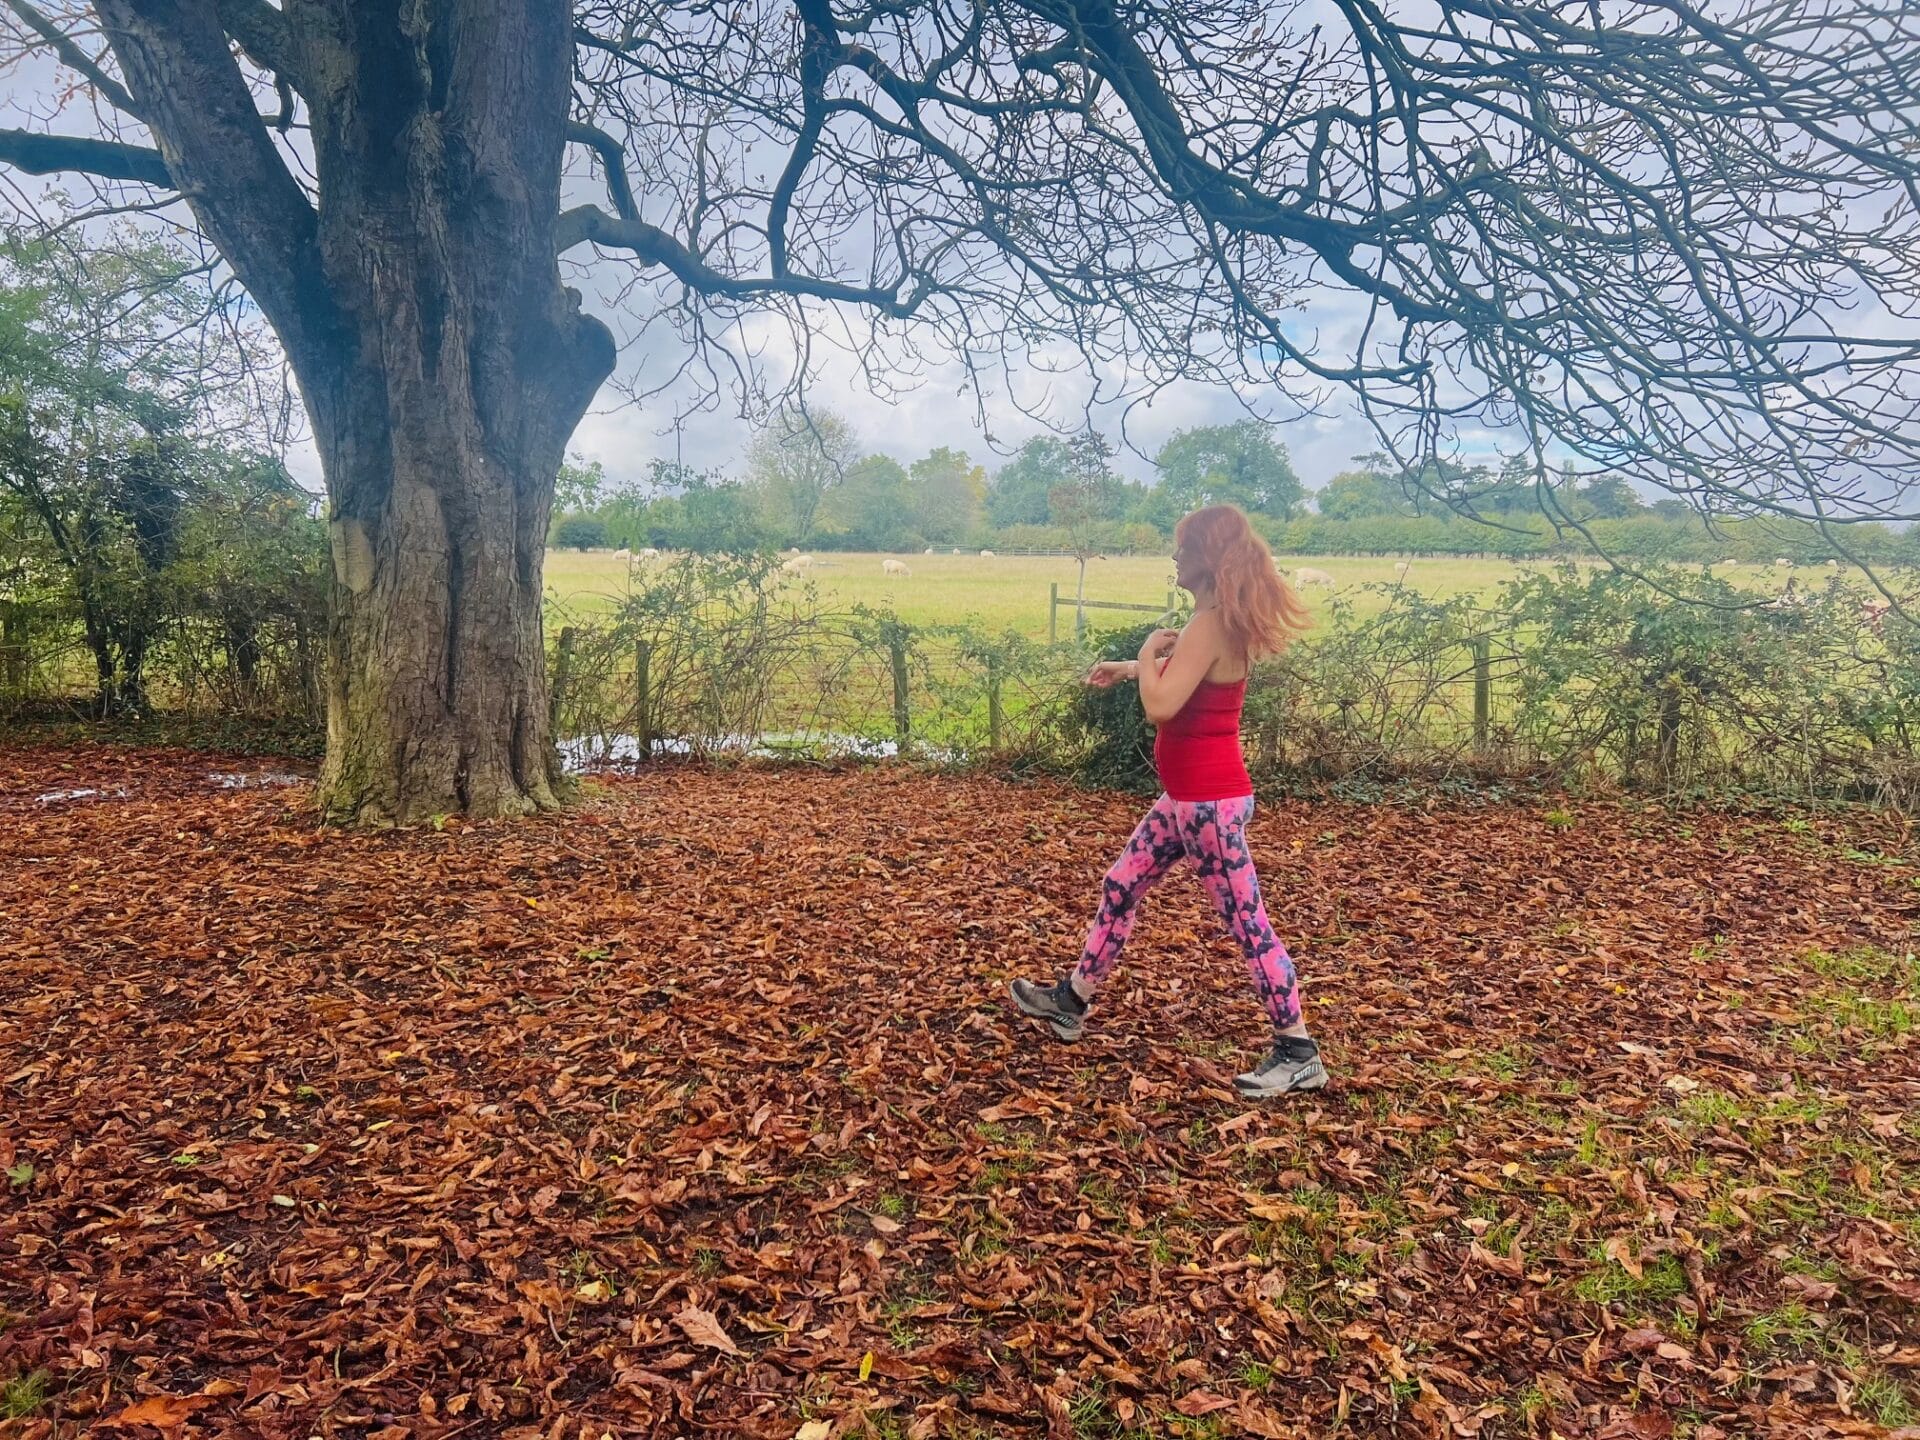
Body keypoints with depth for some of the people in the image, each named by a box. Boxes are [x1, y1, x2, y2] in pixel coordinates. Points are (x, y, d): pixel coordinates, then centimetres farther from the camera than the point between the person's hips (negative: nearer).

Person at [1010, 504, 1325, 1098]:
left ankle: (1298, 1054, 10)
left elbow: (1160, 706, -27)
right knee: (1120, 888, 18)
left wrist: (1148, 650, -10)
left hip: (1210, 801, -10)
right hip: (1189, 797, 10)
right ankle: (1071, 1001, 32)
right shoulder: (1219, 621, 10)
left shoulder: (1209, 625, -21)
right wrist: (1126, 667, 38)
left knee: (1246, 922, -2)